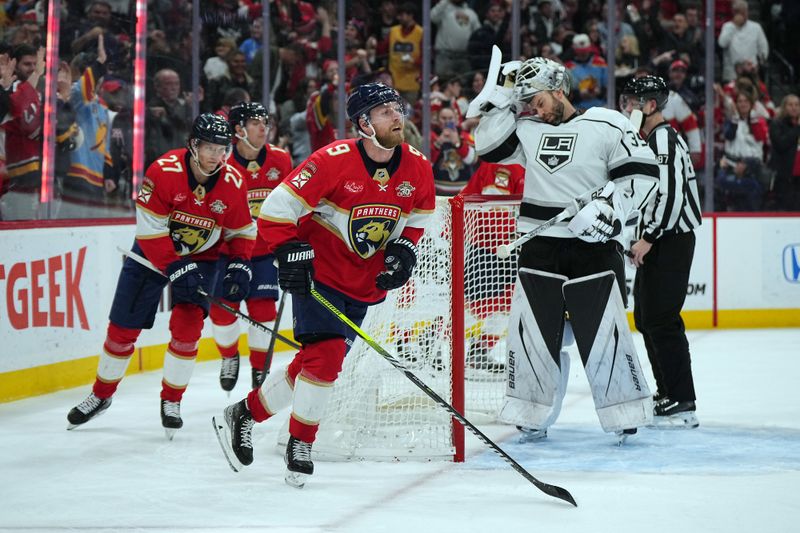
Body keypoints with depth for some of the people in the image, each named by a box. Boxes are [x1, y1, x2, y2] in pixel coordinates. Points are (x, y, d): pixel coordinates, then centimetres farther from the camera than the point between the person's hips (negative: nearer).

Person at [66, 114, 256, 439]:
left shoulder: (232, 183, -16)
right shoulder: (164, 171, -27)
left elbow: (242, 231, -1)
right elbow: (151, 230, -24)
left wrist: (239, 266, -15)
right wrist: (177, 270, -29)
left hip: (201, 257, 1)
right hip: (152, 252, -1)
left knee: (187, 327, -14)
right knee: (123, 328, 3)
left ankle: (172, 400, 6)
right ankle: (101, 395, 24)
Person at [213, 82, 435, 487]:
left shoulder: (417, 169, -4)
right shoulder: (334, 161, -21)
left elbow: (418, 217, 14)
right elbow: (277, 207, -18)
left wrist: (403, 250, -2)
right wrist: (289, 251, -26)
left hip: (364, 283, 6)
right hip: (319, 272, -6)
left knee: (318, 360, 6)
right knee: (326, 353, -17)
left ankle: (244, 414, 23)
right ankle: (300, 445, 1)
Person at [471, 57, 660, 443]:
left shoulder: (607, 125, -3)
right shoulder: (527, 130, 11)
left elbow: (642, 176, -6)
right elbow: (491, 147, -1)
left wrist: (607, 207, -16)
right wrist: (504, 98, -3)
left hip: (593, 248, -4)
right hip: (538, 250, 4)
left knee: (604, 333, -4)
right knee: (531, 332, 2)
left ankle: (625, 415, 8)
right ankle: (533, 417, 13)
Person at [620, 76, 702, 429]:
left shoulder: (664, 139, -15)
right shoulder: (649, 139, 18)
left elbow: (671, 194, -23)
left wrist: (648, 238, -20)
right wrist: (641, 239, 18)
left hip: (671, 241, -11)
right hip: (657, 241, 11)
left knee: (662, 318, -12)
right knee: (645, 317, 15)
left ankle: (682, 405, -12)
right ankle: (666, 393, 24)